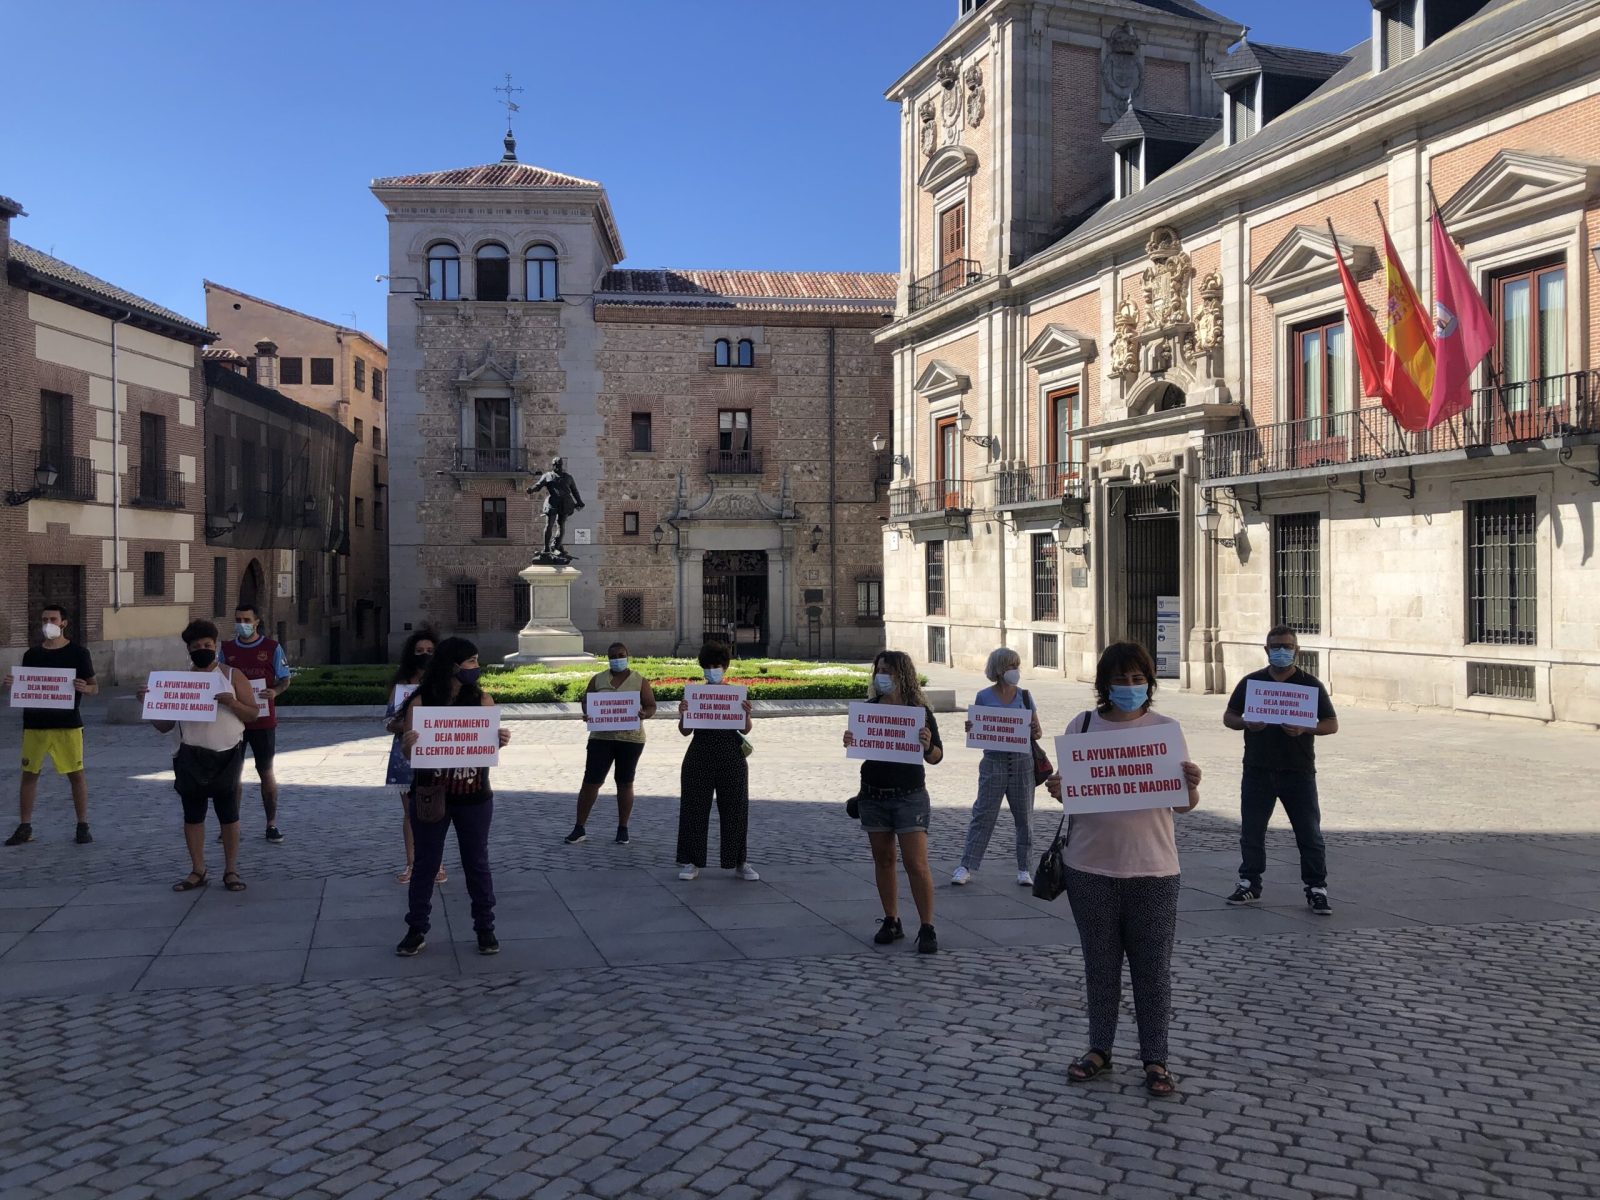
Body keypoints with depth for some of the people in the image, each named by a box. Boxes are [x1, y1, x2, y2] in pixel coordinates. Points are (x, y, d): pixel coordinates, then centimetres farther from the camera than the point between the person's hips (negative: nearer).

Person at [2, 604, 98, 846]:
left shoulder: (78, 652, 0)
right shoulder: (31, 654, 9)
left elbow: (94, 687, 1)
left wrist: (85, 688, -21)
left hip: (67, 724, -3)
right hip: (35, 724, 3)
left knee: (75, 773, 0)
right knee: (29, 773, 6)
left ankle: (83, 826, 9)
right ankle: (24, 827, 16)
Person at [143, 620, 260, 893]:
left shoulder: (232, 675, 3)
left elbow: (253, 713, -1)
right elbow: (164, 725, 8)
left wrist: (231, 702, -18)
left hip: (227, 755, -2)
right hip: (191, 757, 2)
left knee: (228, 812, 1)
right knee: (193, 813, 5)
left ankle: (231, 871, 10)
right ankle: (198, 871, 14)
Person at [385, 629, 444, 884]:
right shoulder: (401, 685, 4)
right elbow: (389, 722, 1)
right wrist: (406, 725, -18)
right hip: (407, 755, 1)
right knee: (409, 811, 9)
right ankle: (411, 863, 19)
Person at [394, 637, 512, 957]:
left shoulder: (482, 700, -2)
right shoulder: (420, 702, -7)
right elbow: (409, 753, -4)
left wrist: (502, 740, -21)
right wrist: (407, 744, -27)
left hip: (474, 798, 1)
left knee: (477, 862, 11)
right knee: (425, 863, 10)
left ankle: (485, 928, 22)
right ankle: (416, 930, 22)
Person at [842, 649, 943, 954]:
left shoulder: (919, 711, -5)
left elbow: (936, 758, -3)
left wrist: (928, 746, -24)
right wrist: (849, 743, -11)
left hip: (910, 795, -4)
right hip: (873, 796, 4)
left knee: (917, 864, -7)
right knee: (883, 860, 10)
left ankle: (927, 929, 2)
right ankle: (891, 922, 21)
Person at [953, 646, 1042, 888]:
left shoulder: (1024, 696, 6)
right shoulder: (984, 697, 0)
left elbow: (1037, 730, 10)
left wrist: (1035, 732, -13)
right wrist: (970, 729, -17)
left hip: (1022, 762, 2)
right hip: (994, 762, -2)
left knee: (1024, 817, 7)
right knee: (983, 815, -2)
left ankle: (1024, 869, 17)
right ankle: (966, 867, 3)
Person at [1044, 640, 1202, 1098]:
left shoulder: (1166, 728, 0)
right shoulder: (1082, 726, 2)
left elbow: (1185, 804, 2)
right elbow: (1067, 787, 8)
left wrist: (1191, 785, -20)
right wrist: (1056, 789, -14)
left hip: (1152, 870, -1)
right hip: (1090, 867, 1)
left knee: (1153, 967, 6)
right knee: (1100, 962, 13)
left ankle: (1155, 1059, 20)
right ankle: (1099, 1047, 28)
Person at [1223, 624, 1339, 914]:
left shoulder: (1310, 684, 2)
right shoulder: (1250, 682, 7)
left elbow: (1332, 724, 2)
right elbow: (1229, 717, 11)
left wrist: (1304, 729, -18)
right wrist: (1246, 723, -12)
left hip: (1298, 772, -2)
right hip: (1257, 771, 2)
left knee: (1310, 834, 1)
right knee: (1251, 832, 8)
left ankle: (1316, 890, 12)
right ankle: (1249, 884, 21)